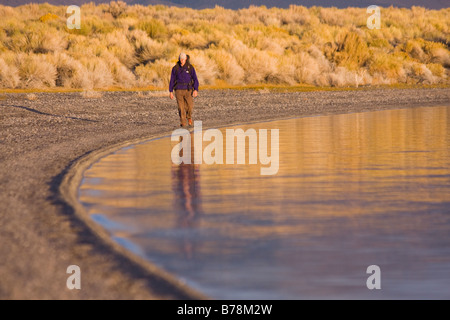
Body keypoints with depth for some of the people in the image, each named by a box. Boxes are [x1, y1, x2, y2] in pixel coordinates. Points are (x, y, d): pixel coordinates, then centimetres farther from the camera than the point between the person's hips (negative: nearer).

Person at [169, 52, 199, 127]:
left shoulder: (190, 68, -3)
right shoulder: (175, 68, 0)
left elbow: (195, 79, -5)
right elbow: (172, 80, 4)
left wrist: (196, 90, -18)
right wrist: (171, 92, 0)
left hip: (188, 90, 0)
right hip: (179, 90, 0)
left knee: (190, 107, -5)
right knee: (181, 108, -7)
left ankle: (189, 116, 27)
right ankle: (183, 123, 2)